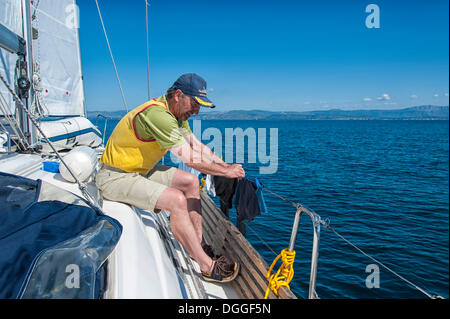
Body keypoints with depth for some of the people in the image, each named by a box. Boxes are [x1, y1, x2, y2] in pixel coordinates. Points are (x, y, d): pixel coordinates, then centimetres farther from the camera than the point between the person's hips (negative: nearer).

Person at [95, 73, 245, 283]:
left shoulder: (176, 113, 3)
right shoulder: (157, 114, -29)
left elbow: (197, 146, 11)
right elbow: (191, 159, -27)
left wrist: (227, 166, 2)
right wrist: (226, 172, -15)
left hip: (140, 169, 10)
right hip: (115, 177, -10)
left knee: (190, 182, 6)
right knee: (176, 199, -25)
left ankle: (198, 246, 11)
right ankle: (207, 266, -13)